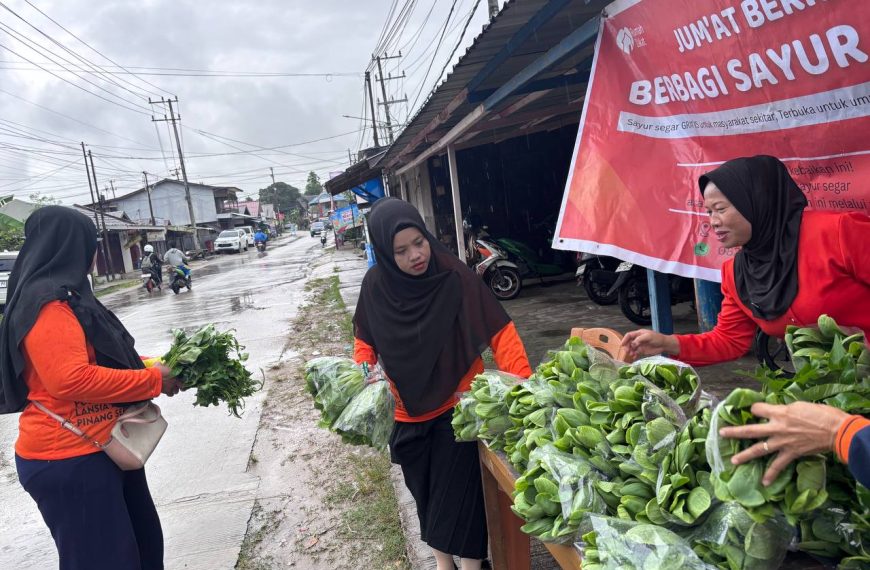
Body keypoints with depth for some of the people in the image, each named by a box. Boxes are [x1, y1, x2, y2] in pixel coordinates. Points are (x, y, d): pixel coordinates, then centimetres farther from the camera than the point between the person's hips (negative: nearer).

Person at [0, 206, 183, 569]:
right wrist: (153, 380, -21)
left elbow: (100, 359, 19)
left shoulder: (64, 297, 11)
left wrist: (156, 365, 7)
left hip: (97, 449, 10)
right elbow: (72, 379, -31)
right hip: (69, 461, -10)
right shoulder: (47, 305, -22)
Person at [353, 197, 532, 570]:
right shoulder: (376, 285, -10)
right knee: (426, 495, 20)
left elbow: (499, 331, -20)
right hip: (408, 413, 4)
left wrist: (523, 384, -31)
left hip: (458, 407, -4)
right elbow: (365, 340, 5)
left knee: (458, 494, 0)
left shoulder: (455, 277, -20)